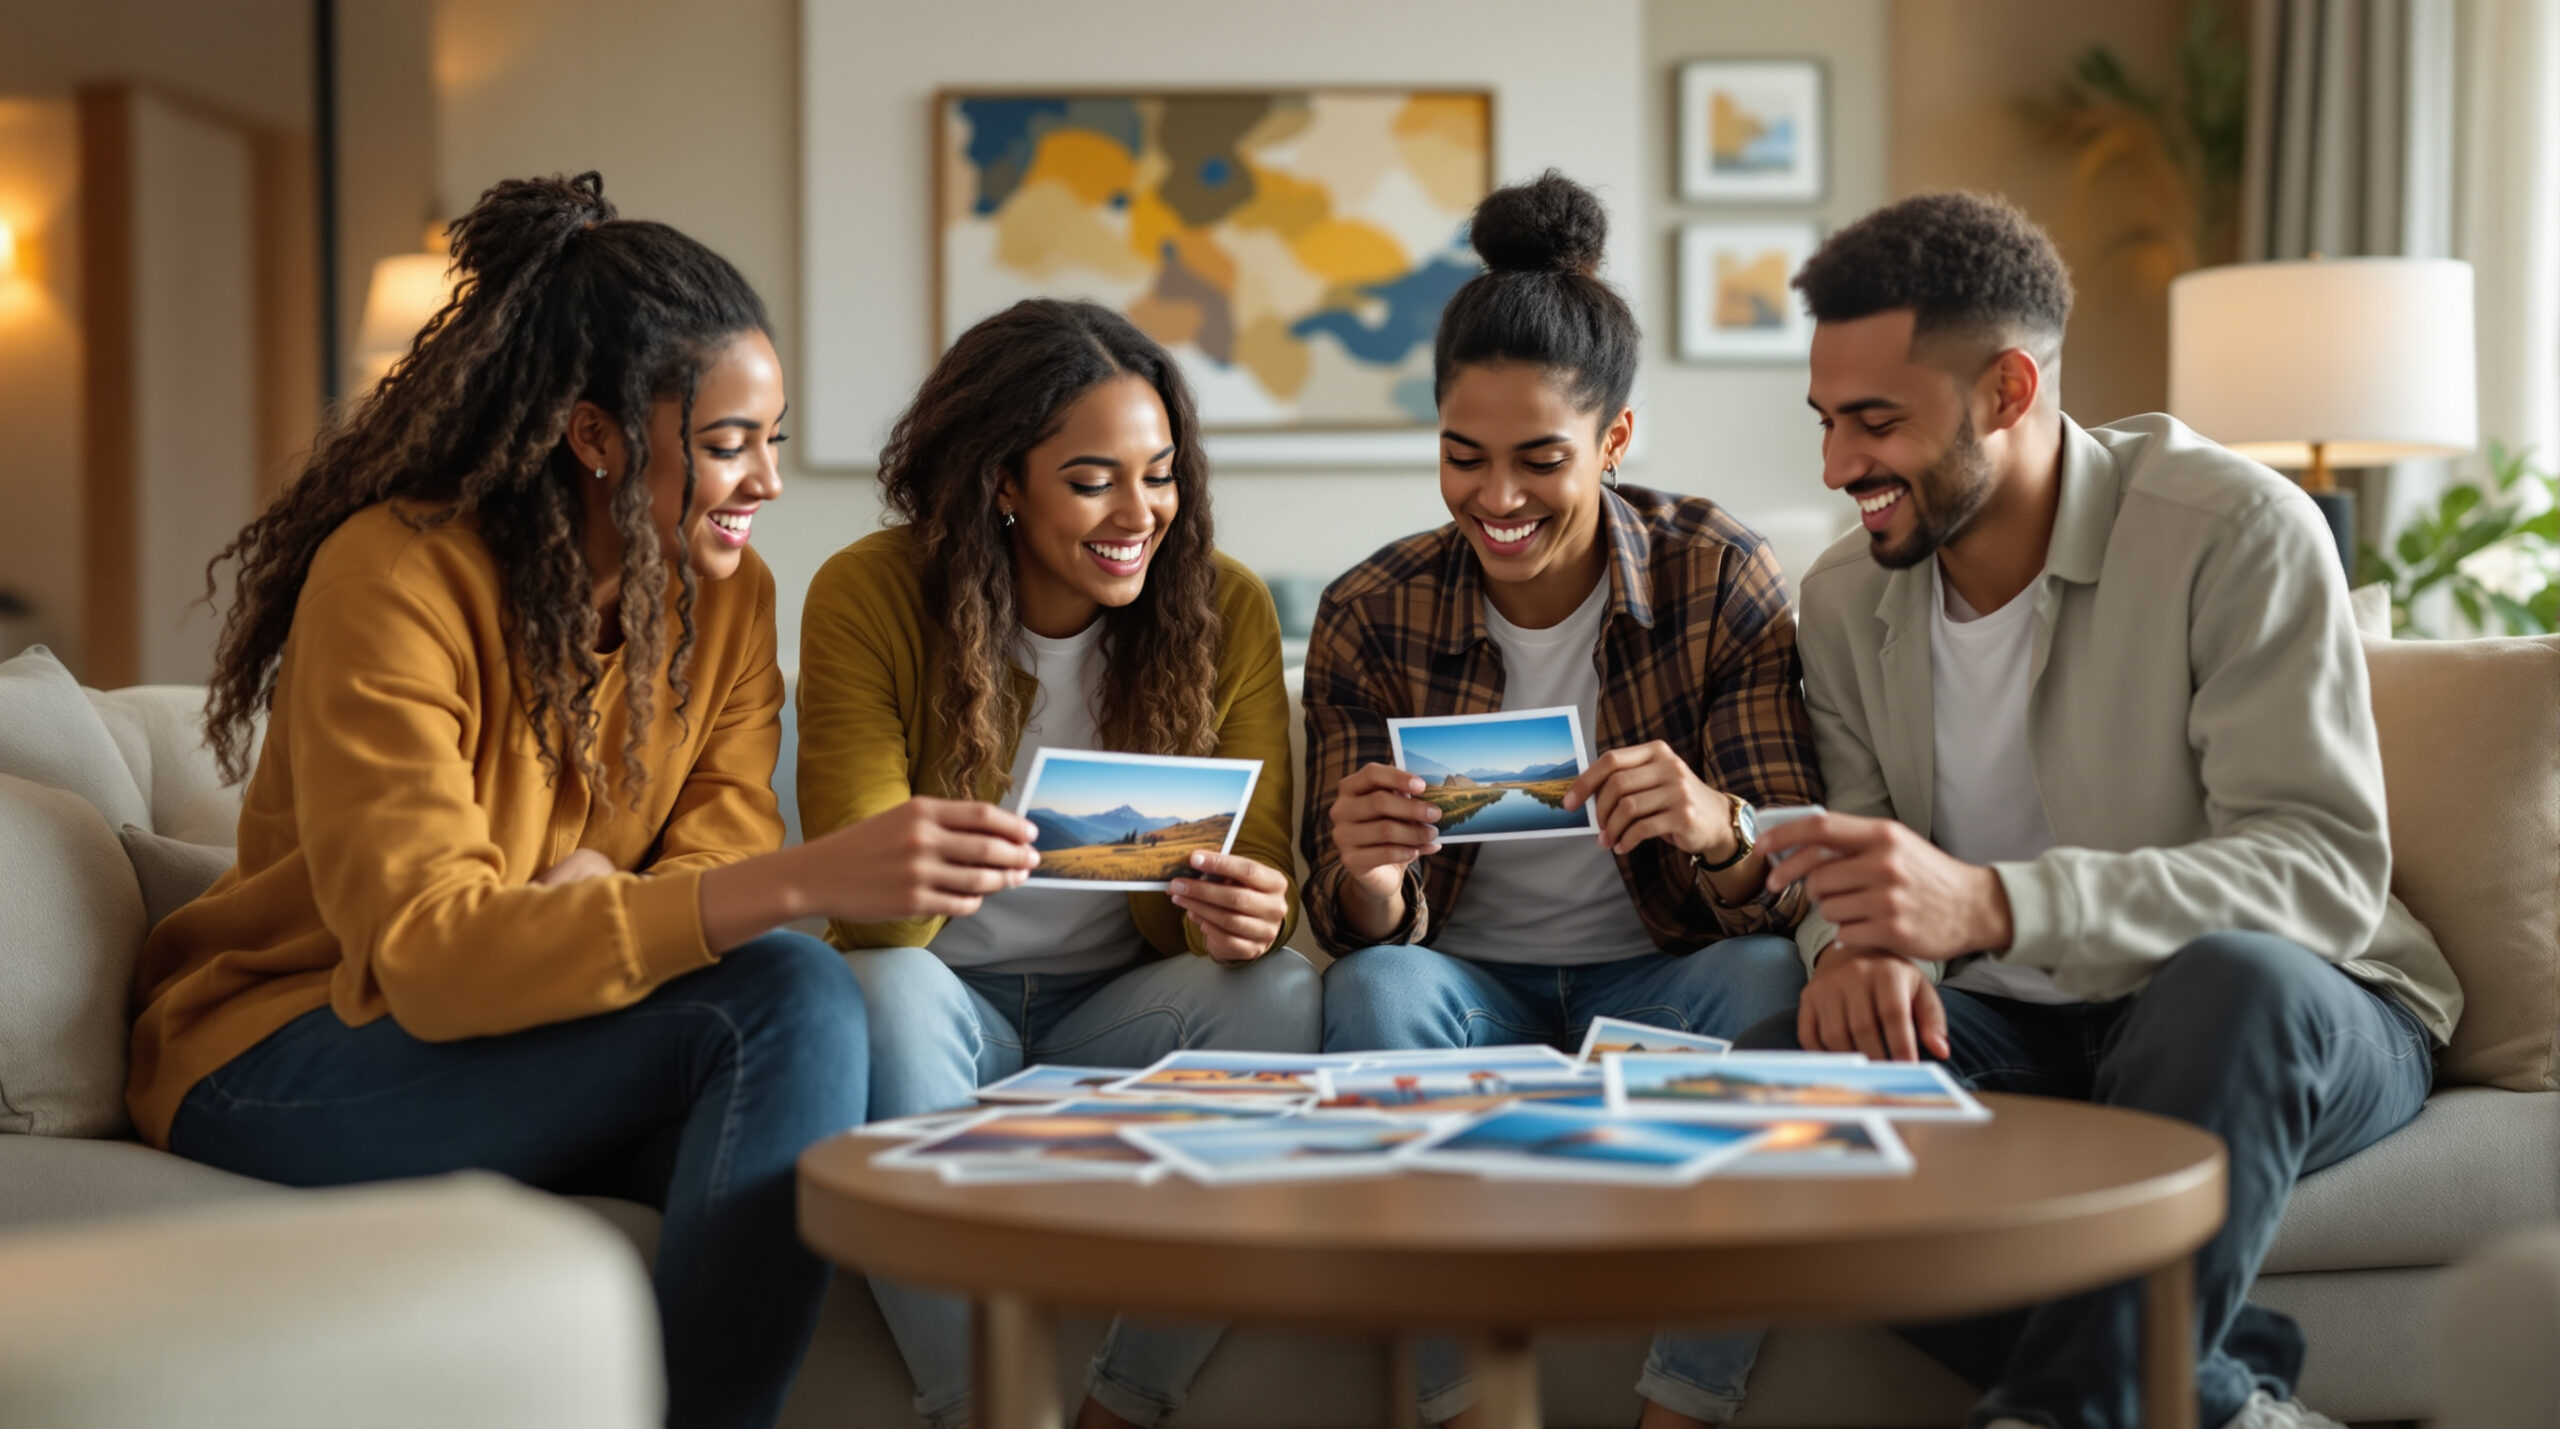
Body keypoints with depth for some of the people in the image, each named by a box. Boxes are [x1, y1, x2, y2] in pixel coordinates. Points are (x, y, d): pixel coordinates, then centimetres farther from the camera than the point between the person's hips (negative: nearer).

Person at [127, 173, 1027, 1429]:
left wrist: (604, 898, -30)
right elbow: (427, 955, -30)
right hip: (282, 1062, -5)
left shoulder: (725, 595, 1)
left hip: (537, 1065, 5)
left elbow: (723, 870, -6)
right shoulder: (394, 576, -20)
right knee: (780, 998, -28)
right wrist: (803, 882, -41)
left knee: (806, 1009, -27)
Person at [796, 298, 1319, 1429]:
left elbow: (1259, 887, -5)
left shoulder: (1226, 609, -5)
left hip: (1123, 1014, 2)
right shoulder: (868, 597, -11)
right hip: (945, 1009, -2)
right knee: (886, 991, -33)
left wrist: (1242, 921, -31)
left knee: (1278, 990, -27)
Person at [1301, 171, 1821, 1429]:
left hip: (1656, 986, 0)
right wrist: (1367, 877, -32)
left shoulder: (1720, 579, -9)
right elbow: (1359, 932, -6)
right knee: (1377, 989, -30)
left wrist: (1717, 830, -37)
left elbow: (1798, 884, -13)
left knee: (1768, 980, -31)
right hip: (1472, 987, 1)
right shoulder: (1370, 617, -7)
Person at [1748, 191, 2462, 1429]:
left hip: (2292, 1018, -5)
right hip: (2010, 1025, 5)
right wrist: (1858, 944, -22)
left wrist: (1993, 905, -37)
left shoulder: (2232, 529, -15)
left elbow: (2326, 870, -23)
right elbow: (1857, 852, 6)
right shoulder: (1846, 596, 4)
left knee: (2230, 980, -40)